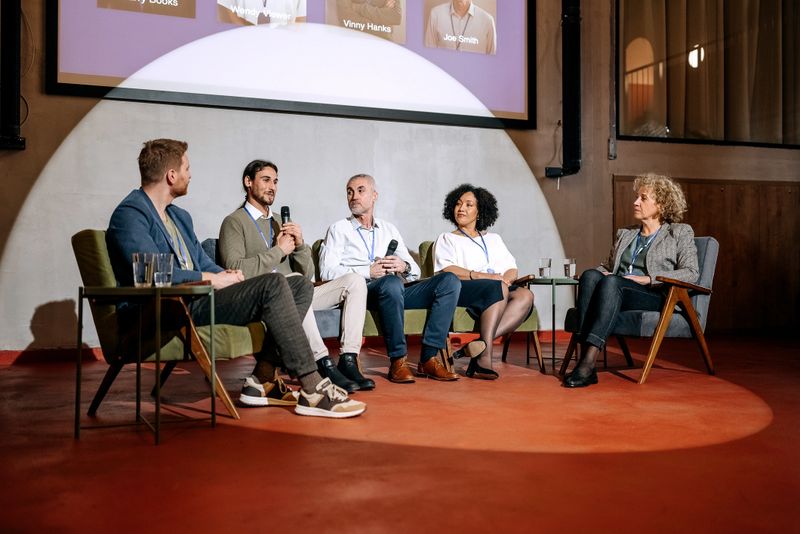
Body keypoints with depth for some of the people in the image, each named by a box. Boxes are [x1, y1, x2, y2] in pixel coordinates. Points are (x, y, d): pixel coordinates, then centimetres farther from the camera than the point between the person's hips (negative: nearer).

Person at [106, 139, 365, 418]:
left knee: (301, 286, -1)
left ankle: (263, 379, -9)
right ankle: (313, 390, -25)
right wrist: (214, 279, -12)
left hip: (199, 296, 10)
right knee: (273, 284, -26)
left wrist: (226, 274, 2)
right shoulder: (129, 215, -6)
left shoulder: (180, 216, 25)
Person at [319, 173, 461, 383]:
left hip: (396, 288, 5)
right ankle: (398, 361, -27)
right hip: (362, 289, -5)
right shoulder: (339, 229, 13)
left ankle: (428, 358, -22)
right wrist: (368, 272, -13)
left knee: (449, 280, -16)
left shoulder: (389, 229, 26)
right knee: (392, 282, -39)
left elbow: (415, 271, 18)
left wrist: (404, 267, -7)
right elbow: (327, 271, -3)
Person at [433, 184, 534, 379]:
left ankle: (481, 344, -40)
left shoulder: (494, 239, 31)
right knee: (498, 288, -34)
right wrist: (483, 276, -16)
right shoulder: (446, 239, 17)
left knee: (525, 295, -27)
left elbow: (511, 269, 18)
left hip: (498, 290, 4)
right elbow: (446, 270, -3)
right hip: (460, 291, -4)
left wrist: (506, 278, -8)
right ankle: (484, 354, -38)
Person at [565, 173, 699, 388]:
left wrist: (649, 279, -10)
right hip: (615, 291, 5)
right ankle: (584, 355, -42)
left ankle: (589, 362, -46)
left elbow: (691, 273, 1)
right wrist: (603, 272, 5)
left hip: (657, 296, -4)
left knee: (612, 282, -36)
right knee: (590, 275, -30)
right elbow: (608, 266, 31)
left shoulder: (680, 233, 13)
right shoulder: (625, 234, 28)